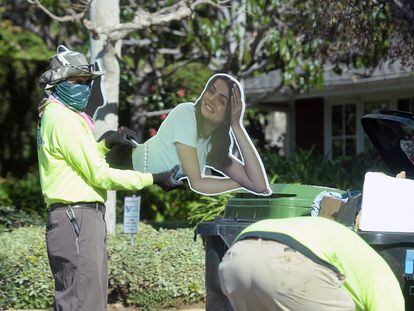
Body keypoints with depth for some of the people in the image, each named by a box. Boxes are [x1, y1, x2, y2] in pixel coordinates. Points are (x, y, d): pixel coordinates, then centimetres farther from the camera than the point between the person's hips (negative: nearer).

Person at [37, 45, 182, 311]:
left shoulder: (55, 116, 18)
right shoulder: (64, 120, -13)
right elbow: (101, 175, -15)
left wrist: (106, 144, 14)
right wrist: (153, 179, -12)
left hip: (82, 218, 11)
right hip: (76, 218, -11)